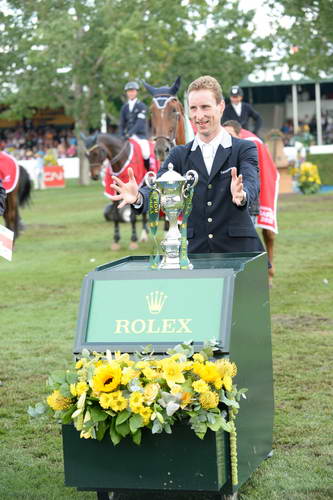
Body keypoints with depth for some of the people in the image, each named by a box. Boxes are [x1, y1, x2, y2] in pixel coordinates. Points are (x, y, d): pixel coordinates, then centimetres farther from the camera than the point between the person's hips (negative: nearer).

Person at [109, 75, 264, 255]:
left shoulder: (244, 149, 2)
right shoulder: (179, 154, 11)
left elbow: (251, 183, -16)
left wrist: (241, 195, -40)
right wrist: (139, 197, -27)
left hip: (238, 249, -2)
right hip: (194, 249, 2)